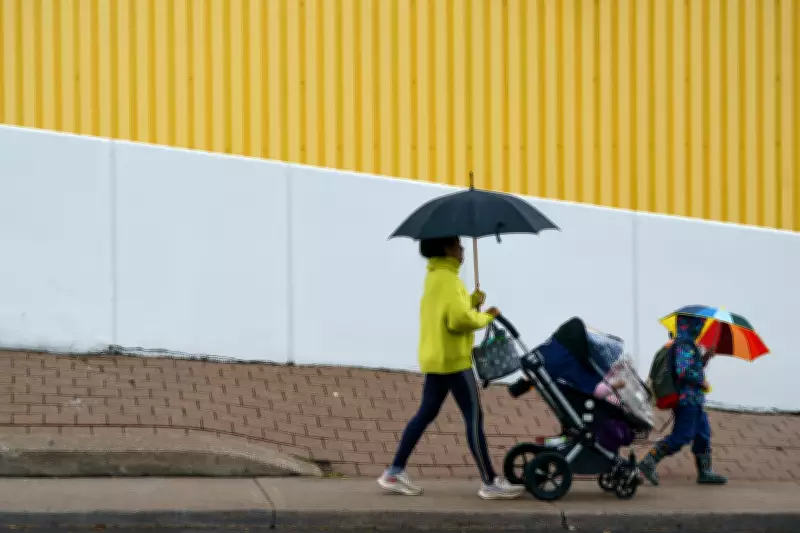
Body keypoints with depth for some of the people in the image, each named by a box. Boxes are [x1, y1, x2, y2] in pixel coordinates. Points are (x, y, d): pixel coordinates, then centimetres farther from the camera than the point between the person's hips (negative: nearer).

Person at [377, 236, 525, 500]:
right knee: (474, 417, -5)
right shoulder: (448, 279, -17)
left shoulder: (434, 277, 15)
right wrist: (486, 316, -9)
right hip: (453, 359, -10)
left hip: (434, 358, 10)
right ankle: (490, 483, -3)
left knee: (426, 413, 13)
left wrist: (472, 302, 7)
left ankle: (394, 472, 12)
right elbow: (460, 319, -25)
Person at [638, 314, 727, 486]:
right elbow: (683, 371, -26)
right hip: (687, 399, -11)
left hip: (694, 400, 11)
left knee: (703, 434, 13)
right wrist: (702, 382, -16)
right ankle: (649, 462, -12)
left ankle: (705, 472, 18)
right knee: (682, 436, -12)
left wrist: (705, 358, 14)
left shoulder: (690, 344, 18)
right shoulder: (684, 344, -15)